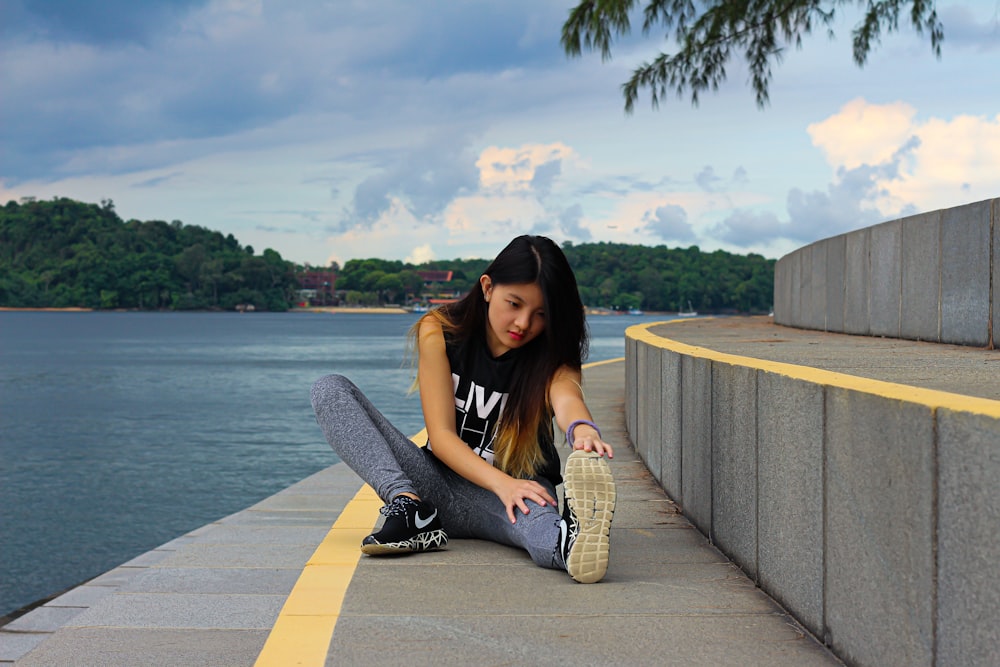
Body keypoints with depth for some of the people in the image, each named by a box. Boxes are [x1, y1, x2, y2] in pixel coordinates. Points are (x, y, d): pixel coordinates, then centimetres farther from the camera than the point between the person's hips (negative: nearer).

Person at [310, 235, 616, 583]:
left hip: (514, 486, -2)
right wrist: (501, 483, -33)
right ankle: (409, 506, -36)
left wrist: (583, 430, -60)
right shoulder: (439, 331, -8)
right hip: (440, 484, 3)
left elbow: (566, 397, -34)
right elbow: (441, 435, -15)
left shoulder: (553, 356, -9)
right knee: (330, 390, -15)